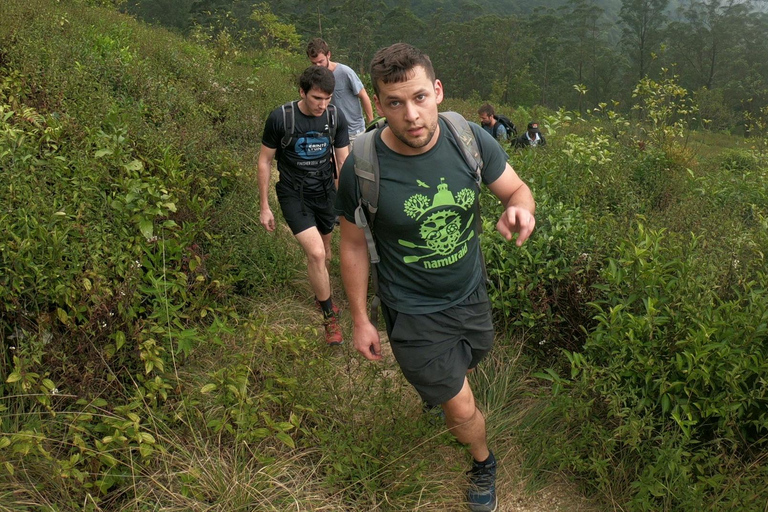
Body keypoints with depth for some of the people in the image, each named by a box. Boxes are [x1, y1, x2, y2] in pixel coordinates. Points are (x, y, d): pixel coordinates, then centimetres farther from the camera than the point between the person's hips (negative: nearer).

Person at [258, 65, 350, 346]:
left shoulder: (336, 117, -7)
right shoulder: (280, 118, -16)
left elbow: (343, 162, 0)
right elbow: (264, 161, -6)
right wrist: (264, 206, -4)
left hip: (325, 192, 4)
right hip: (293, 195, -4)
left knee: (324, 253, 15)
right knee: (315, 253, -16)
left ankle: (321, 293, 45)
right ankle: (330, 317, 1)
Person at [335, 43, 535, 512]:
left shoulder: (470, 139, -17)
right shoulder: (362, 169, -24)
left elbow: (517, 189, -3)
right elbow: (354, 246, -9)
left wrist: (520, 209, -29)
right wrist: (360, 319, -2)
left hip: (471, 294, 4)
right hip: (414, 312, -3)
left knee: (464, 367, 30)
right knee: (463, 410, 4)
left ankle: (434, 388, 68)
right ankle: (484, 463, 40)